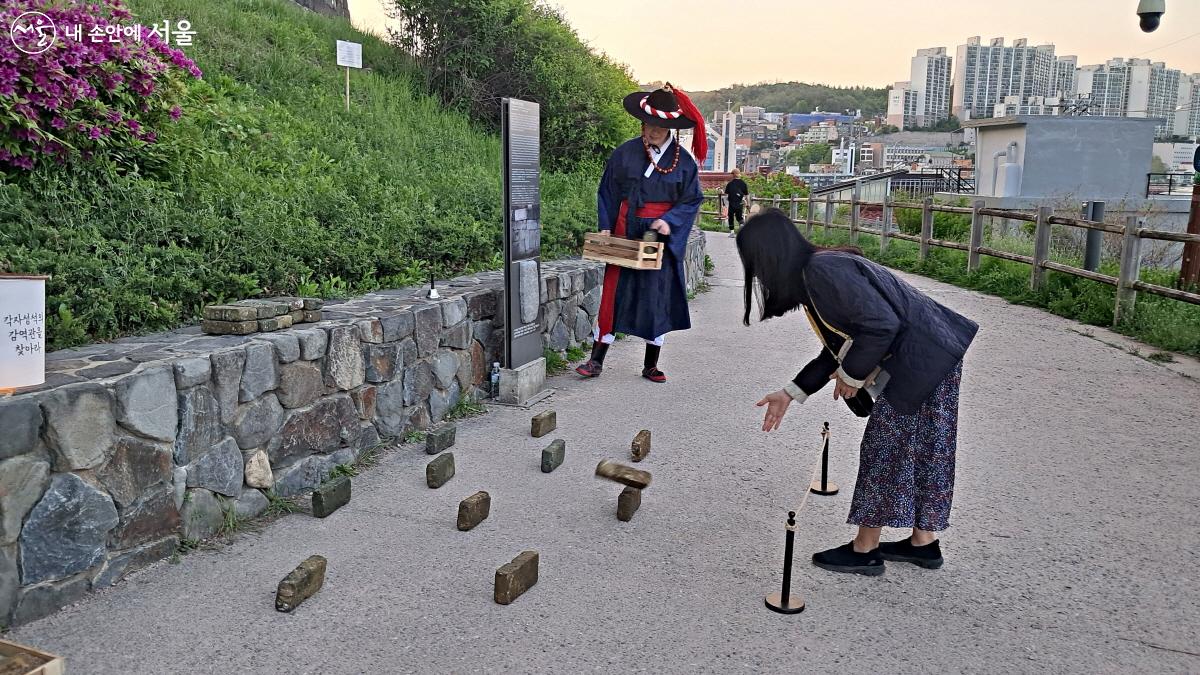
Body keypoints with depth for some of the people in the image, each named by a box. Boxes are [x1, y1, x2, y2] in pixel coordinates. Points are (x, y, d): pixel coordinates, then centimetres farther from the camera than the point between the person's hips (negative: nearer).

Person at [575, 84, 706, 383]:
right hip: (625, 235, 0)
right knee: (614, 294, -1)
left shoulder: (684, 161, -1)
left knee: (658, 299, 6)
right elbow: (607, 193, 6)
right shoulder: (624, 154, 0)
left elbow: (692, 199, 1)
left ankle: (651, 365, 18)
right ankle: (596, 361, 7)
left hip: (662, 239, 1)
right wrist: (606, 226, -3)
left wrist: (670, 221, -15)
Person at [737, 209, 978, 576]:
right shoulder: (814, 272, 11)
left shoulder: (822, 270, -20)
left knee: (883, 449, 2)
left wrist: (851, 375, -10)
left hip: (921, 362, -10)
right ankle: (924, 542, 32)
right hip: (935, 356, 10)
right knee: (923, 450, 18)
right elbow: (838, 347, 18)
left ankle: (865, 550, 16)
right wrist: (790, 394, 19)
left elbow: (881, 324, -26)